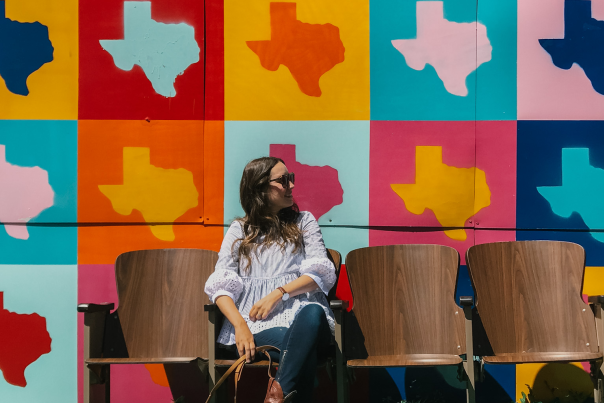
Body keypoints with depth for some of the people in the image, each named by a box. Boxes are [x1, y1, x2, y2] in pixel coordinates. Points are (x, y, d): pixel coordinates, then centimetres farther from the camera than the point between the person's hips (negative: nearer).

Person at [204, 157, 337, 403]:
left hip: (297, 311, 1)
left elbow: (321, 273, 8)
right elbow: (220, 284, 7)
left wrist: (278, 293, -10)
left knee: (314, 313, -41)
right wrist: (240, 325, -14)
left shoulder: (304, 221, 23)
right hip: (256, 323, -1)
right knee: (304, 350, -38)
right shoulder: (239, 230, 20)